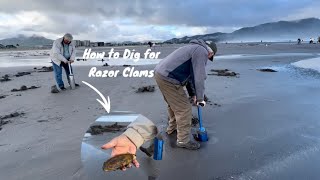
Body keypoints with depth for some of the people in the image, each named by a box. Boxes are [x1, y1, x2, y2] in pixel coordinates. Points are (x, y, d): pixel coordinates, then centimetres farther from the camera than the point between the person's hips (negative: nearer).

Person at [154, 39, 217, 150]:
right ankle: (183, 140, 12)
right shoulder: (202, 51, -7)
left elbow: (190, 73, 27)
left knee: (173, 104, 27)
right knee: (184, 109, -1)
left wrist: (194, 94, 28)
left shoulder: (194, 48, 25)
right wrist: (200, 98, -2)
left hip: (159, 72, 11)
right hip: (168, 78, -10)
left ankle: (172, 128, 45)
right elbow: (199, 77, -12)